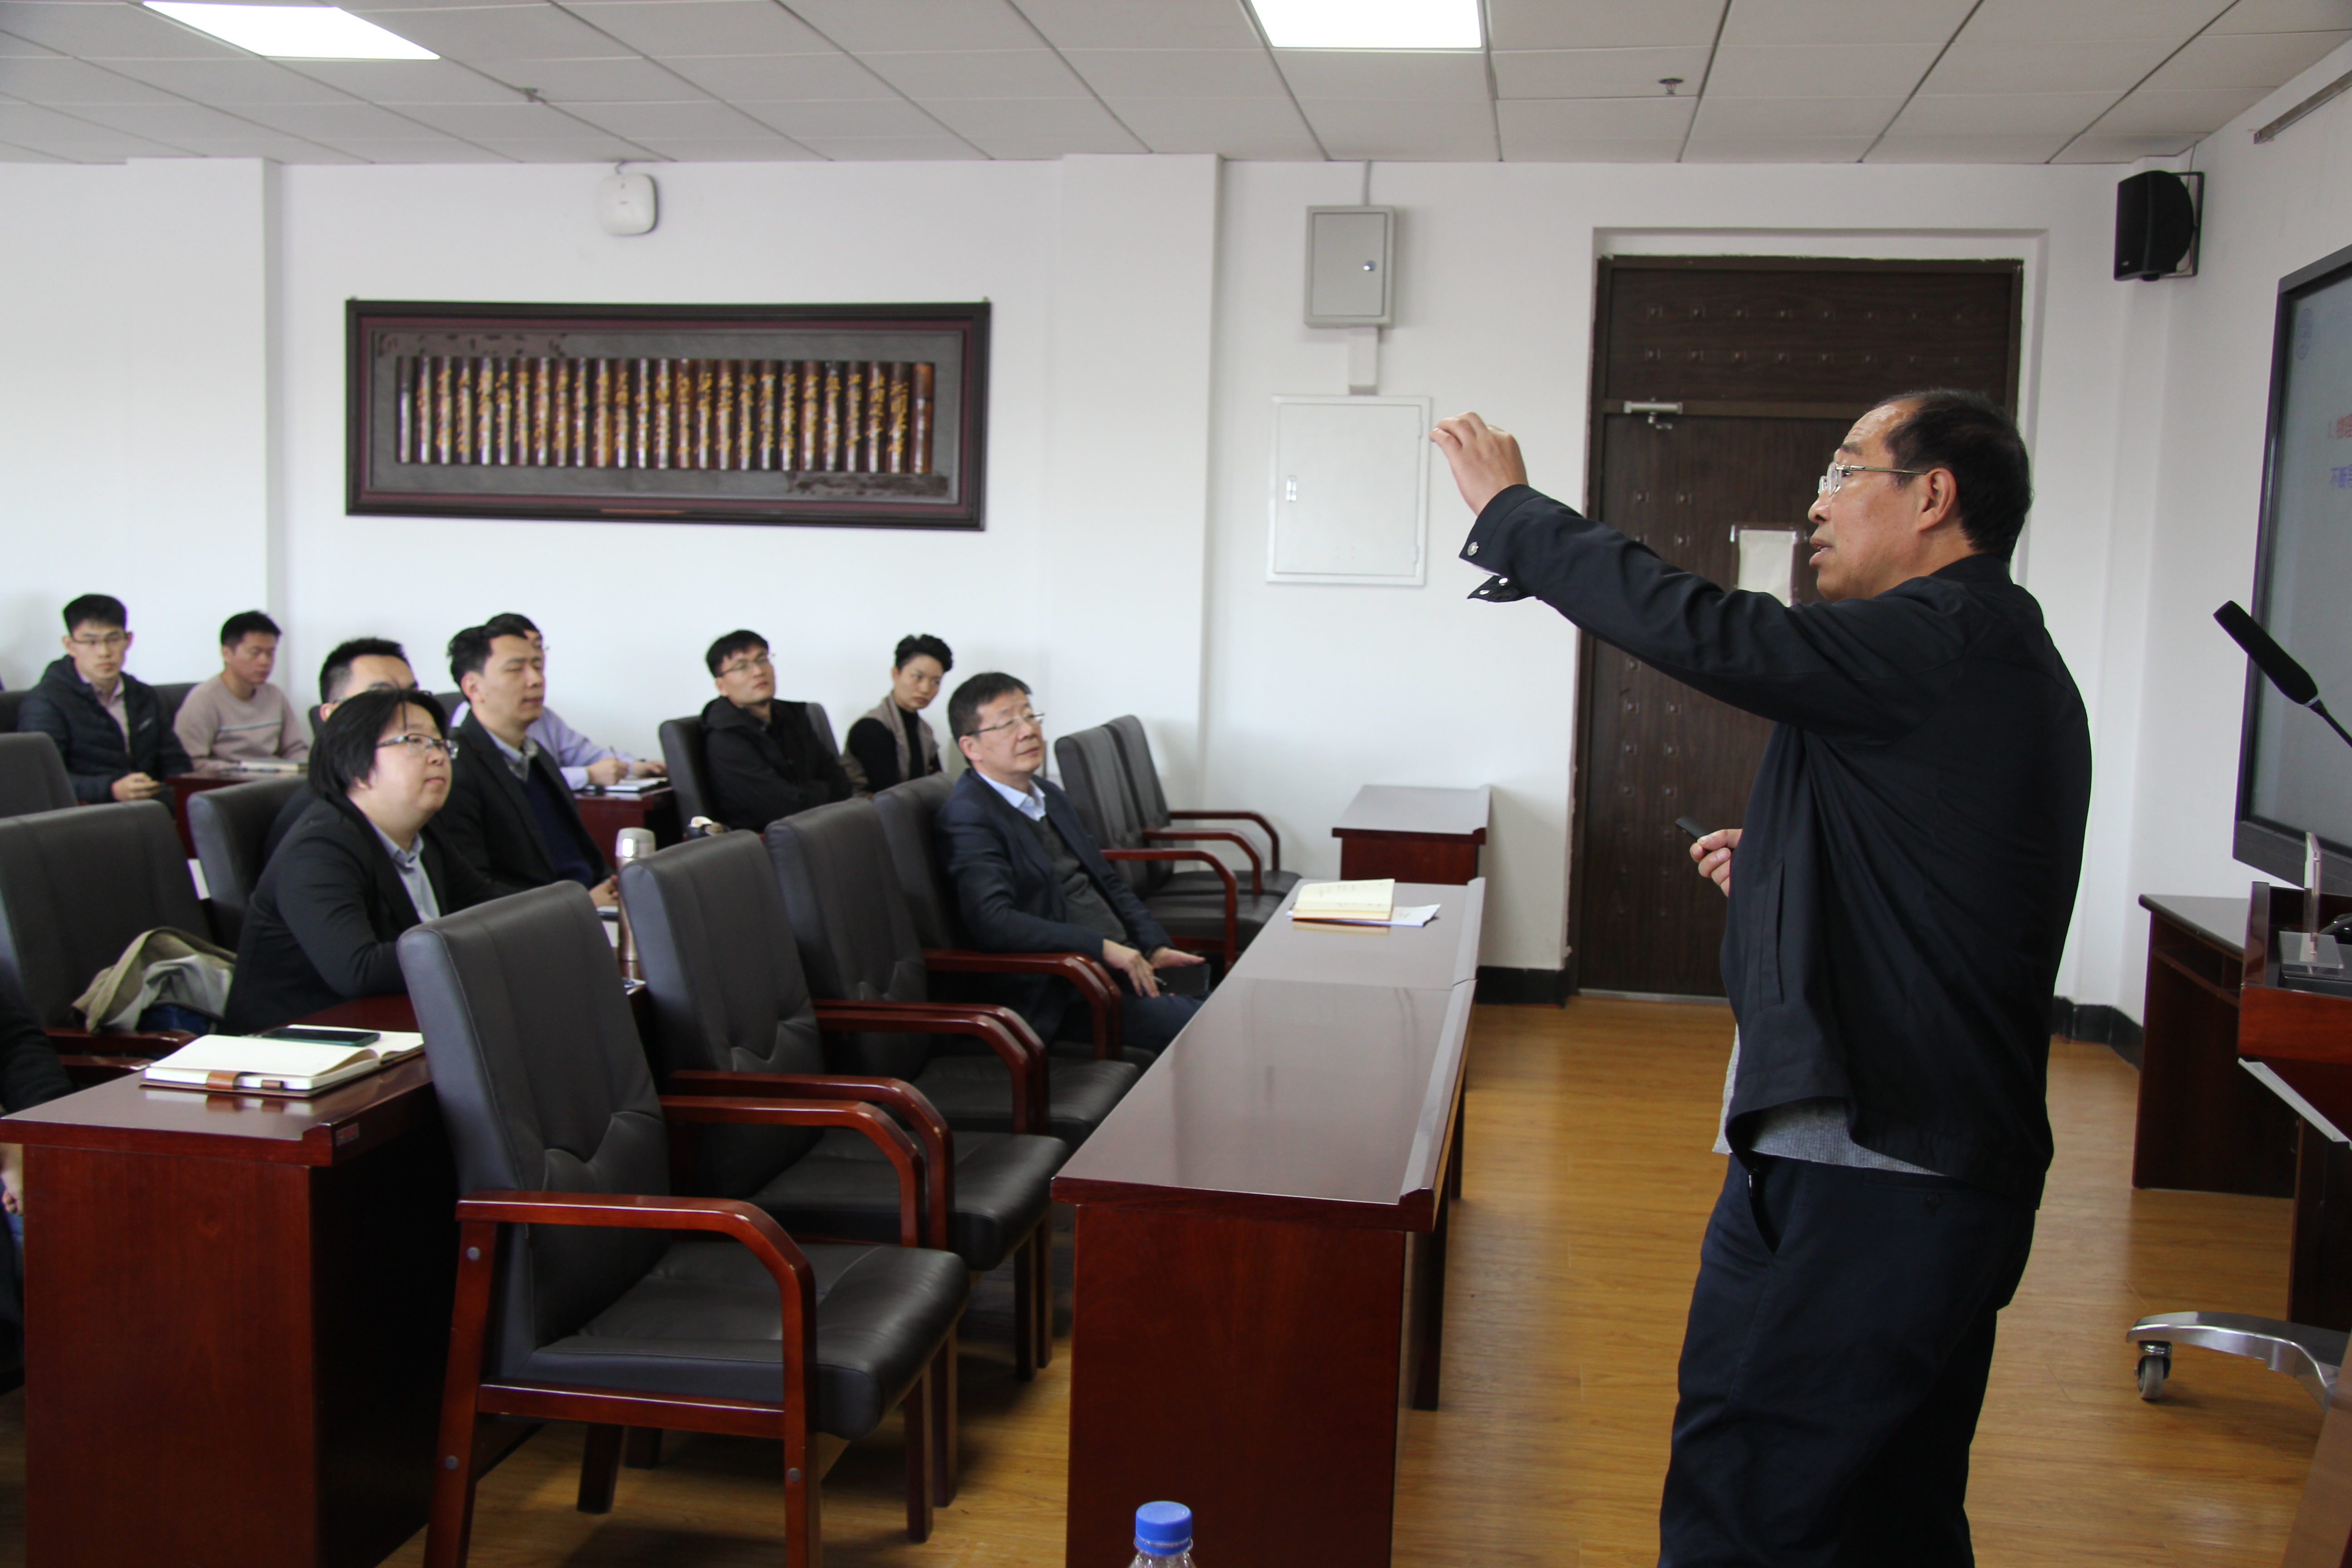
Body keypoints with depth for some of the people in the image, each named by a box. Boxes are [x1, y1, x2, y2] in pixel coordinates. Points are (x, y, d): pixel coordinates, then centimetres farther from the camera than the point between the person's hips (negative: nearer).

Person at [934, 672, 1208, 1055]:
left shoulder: (1050, 797, 18)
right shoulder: (968, 817, -11)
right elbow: (991, 921, -24)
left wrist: (1155, 948, 6)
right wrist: (1103, 947, -23)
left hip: (1124, 962, 9)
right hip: (1056, 997, -9)